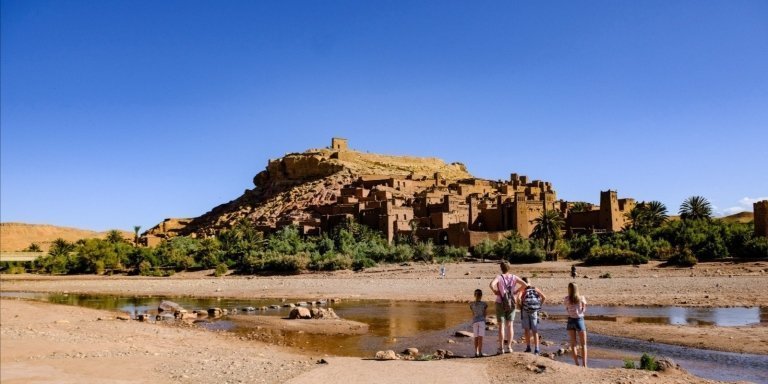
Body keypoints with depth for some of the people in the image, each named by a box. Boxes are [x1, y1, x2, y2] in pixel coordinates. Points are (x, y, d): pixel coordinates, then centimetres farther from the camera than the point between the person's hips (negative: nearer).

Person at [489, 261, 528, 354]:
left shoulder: (499, 277, -14)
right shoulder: (513, 277, -3)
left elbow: (491, 285, -35)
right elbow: (525, 285, -11)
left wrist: (495, 292, -15)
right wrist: (516, 291, 1)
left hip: (500, 304, -3)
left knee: (501, 326, 3)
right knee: (509, 325, 10)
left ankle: (501, 348, 3)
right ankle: (509, 347, 9)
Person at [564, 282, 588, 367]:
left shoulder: (566, 299, -5)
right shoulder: (581, 298, -7)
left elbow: (567, 310, 3)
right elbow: (584, 310, 2)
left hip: (570, 320, 1)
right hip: (579, 320, -1)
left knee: (573, 344, 11)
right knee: (583, 344, 8)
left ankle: (577, 364, 10)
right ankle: (584, 364, -1)